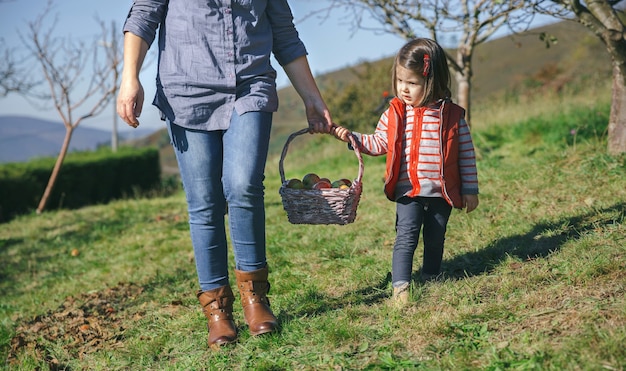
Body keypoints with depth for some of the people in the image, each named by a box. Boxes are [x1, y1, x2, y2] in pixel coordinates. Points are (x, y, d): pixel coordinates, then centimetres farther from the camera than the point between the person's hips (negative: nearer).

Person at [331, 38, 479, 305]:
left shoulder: (452, 116, -5)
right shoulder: (394, 114, -1)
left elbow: (466, 154, -1)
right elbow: (378, 144, 7)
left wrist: (470, 190, 0)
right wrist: (351, 137, -7)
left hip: (442, 193, 0)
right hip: (408, 192, 0)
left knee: (435, 240, 15)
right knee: (406, 238, -8)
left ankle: (431, 279, 33)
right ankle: (400, 286, -5)